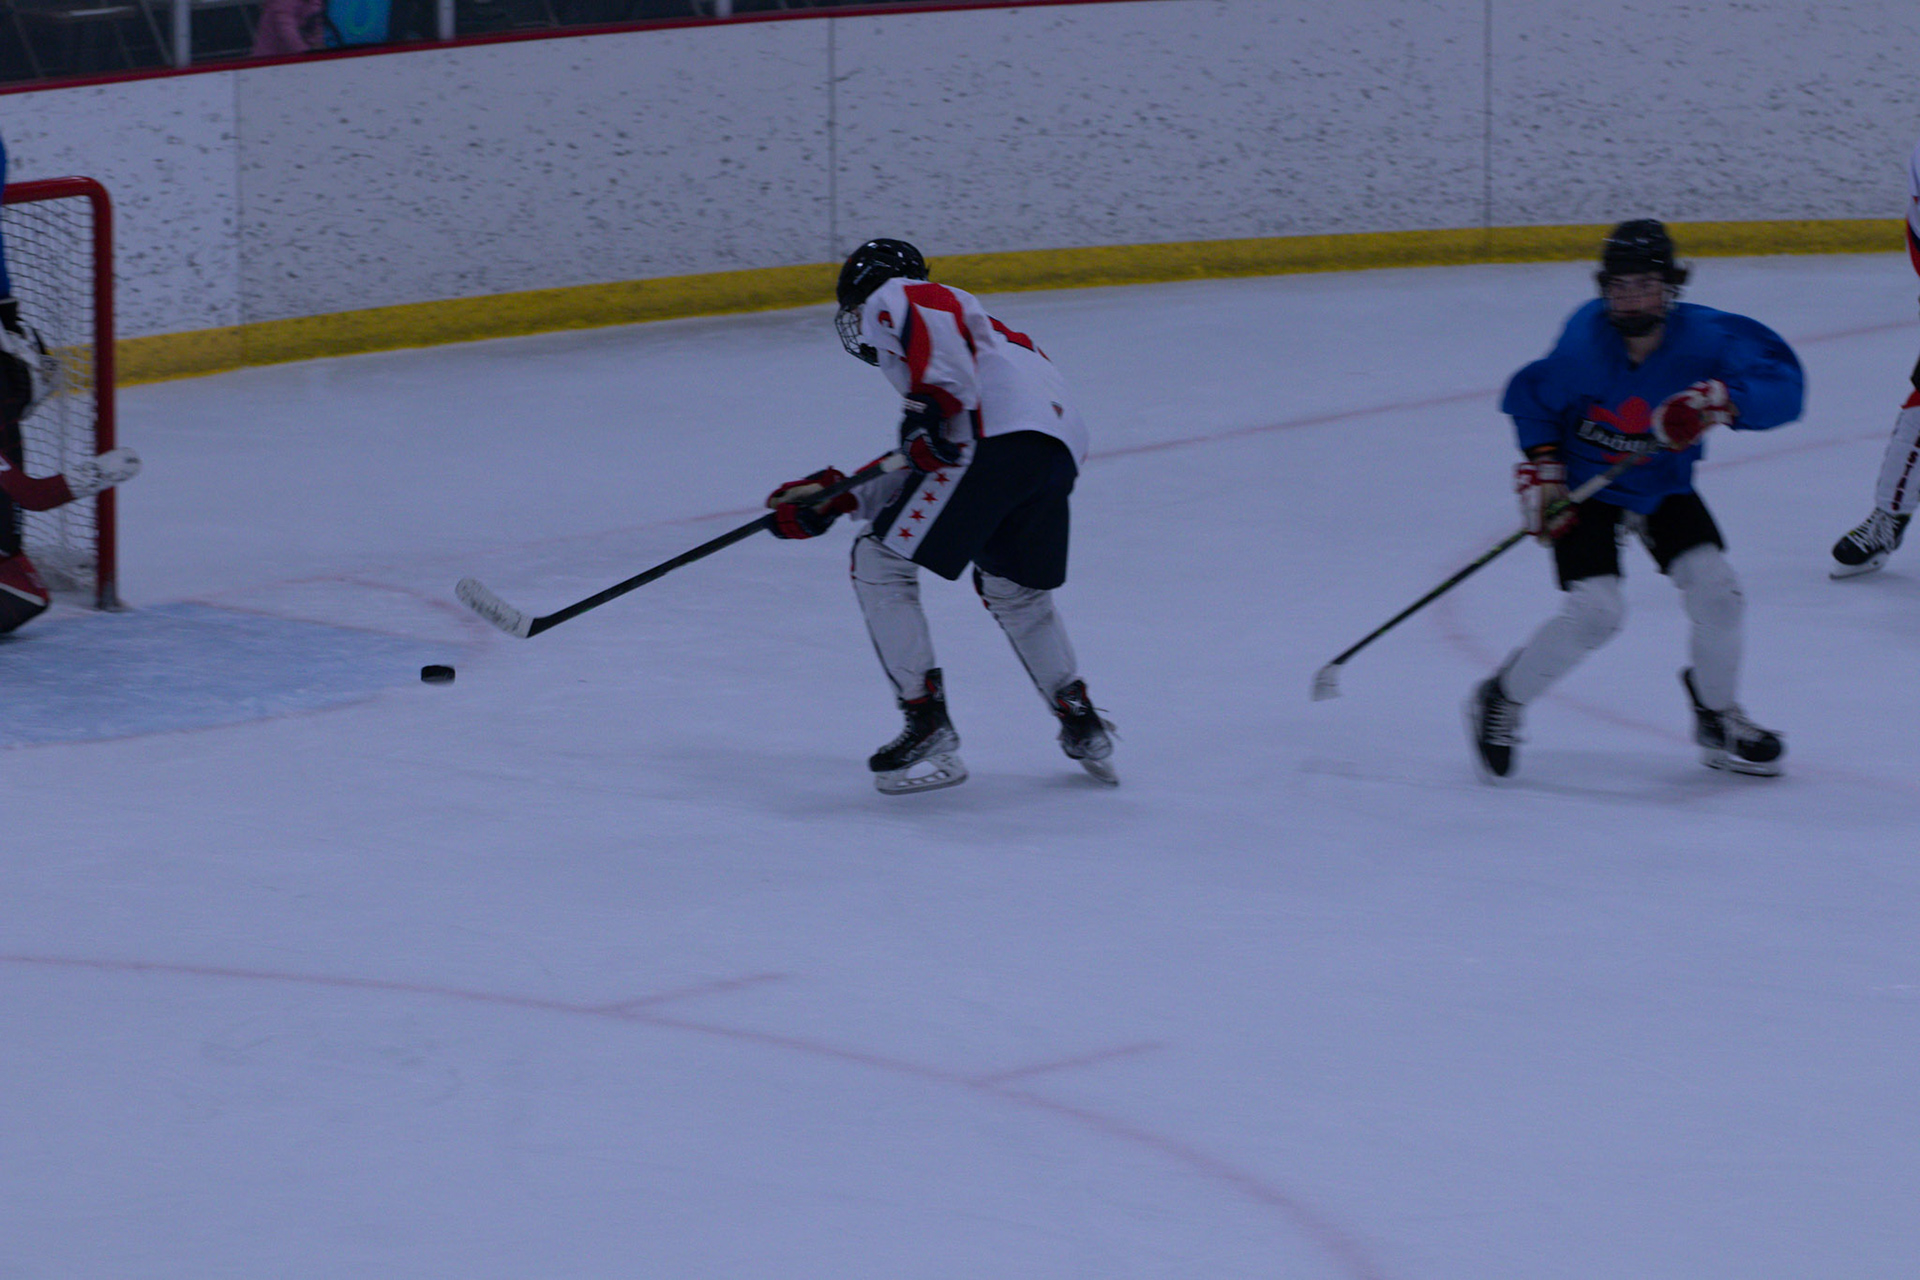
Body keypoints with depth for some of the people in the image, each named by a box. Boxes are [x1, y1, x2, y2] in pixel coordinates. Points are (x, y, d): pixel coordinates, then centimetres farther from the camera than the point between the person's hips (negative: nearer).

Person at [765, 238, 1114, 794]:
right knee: (1012, 590, 32)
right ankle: (1081, 725, 35)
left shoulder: (890, 300, 15)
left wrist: (927, 410, -19)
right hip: (1058, 445, 9)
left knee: (880, 563, 0)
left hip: (998, 434, -9)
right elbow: (917, 477, 31)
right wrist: (834, 499, 30)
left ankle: (930, 734, -4)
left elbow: (937, 315, -13)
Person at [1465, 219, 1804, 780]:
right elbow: (1531, 397, -7)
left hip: (1663, 487, 3)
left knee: (1716, 591, -8)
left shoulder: (1703, 338, -25)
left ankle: (1717, 718, 18)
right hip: (1584, 488, -3)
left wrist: (1723, 400, -47)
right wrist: (1541, 464, -15)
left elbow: (1783, 385, -30)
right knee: (1596, 611, -18)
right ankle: (1500, 702, 3)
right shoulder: (1584, 345, -26)